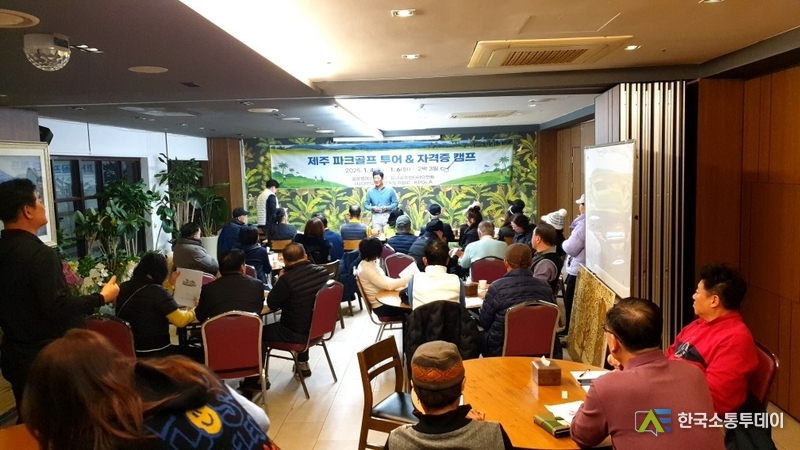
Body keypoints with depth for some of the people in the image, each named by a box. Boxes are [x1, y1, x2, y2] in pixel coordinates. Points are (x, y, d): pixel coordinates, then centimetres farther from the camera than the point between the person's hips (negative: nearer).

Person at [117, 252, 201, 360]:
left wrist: (170, 285, 28)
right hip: (152, 353, -9)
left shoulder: (124, 287, 6)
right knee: (200, 355, 1)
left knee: (188, 350, 21)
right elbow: (180, 321, -14)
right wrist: (196, 310, 5)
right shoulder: (155, 291, -18)